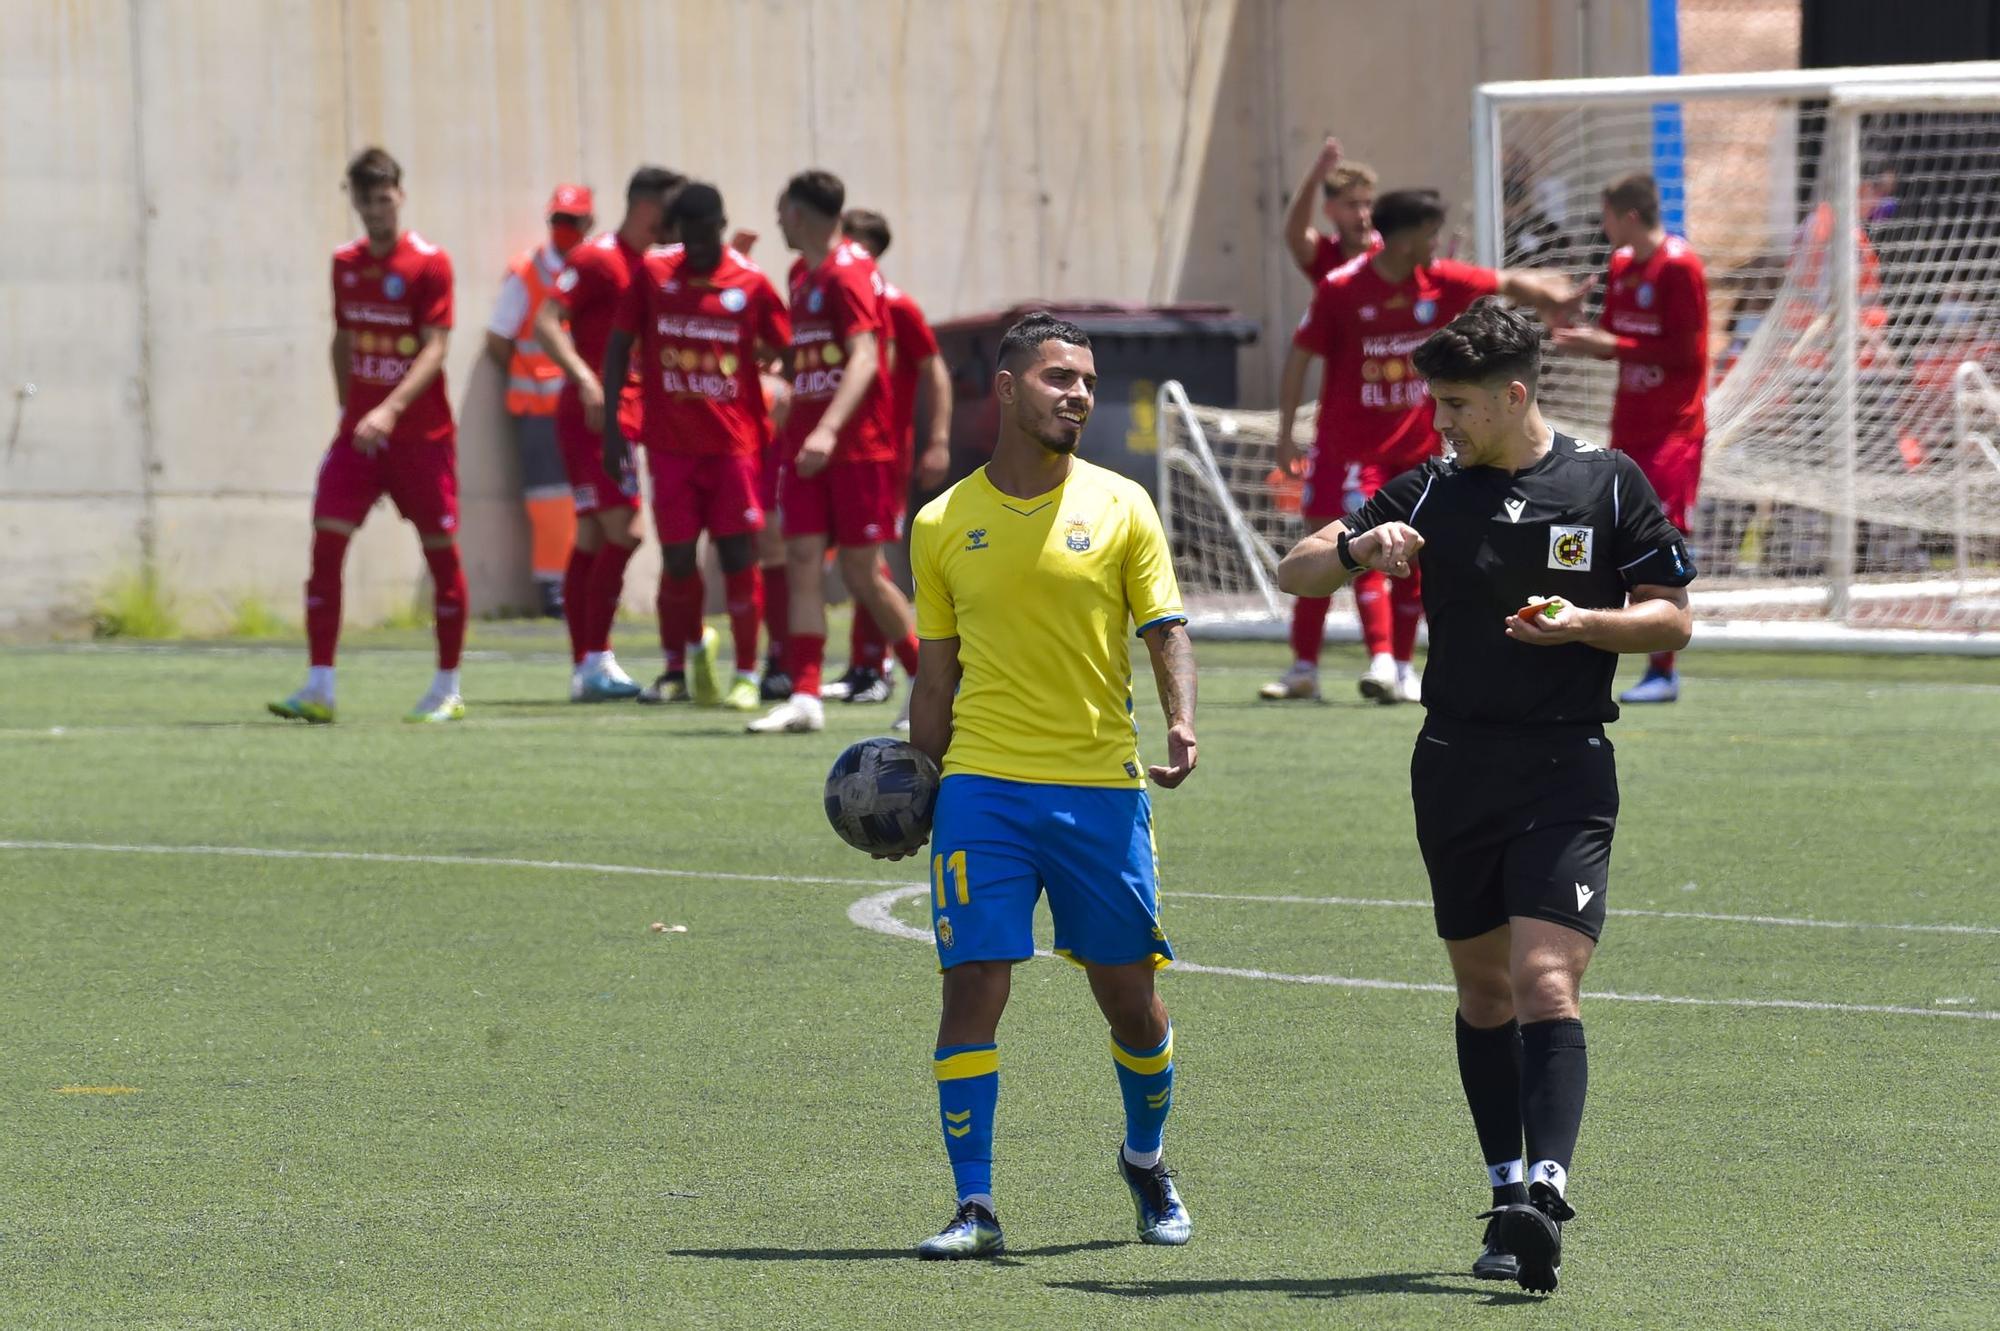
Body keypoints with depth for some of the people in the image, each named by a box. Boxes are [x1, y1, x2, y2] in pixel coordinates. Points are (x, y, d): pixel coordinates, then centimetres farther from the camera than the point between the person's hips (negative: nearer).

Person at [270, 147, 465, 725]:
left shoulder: (429, 264, -9)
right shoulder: (345, 264, 8)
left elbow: (434, 351, -17)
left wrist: (390, 410, -29)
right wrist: (347, 407, 11)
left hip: (421, 435, -4)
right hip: (358, 432, 4)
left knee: (440, 549, 2)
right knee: (326, 543, -8)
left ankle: (447, 690, 14)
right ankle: (318, 689, -8)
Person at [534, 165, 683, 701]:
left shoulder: (647, 266, 17)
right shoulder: (598, 259, -10)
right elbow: (547, 323, -17)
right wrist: (586, 380, -26)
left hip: (624, 412, 9)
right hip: (595, 414, -9)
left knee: (593, 541, 9)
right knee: (623, 531, -15)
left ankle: (584, 670, 10)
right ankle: (596, 660, -13)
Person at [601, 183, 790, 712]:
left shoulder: (751, 283, -2)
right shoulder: (653, 273, 1)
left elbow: (783, 349, 6)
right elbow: (619, 345, 8)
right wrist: (611, 427, 4)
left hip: (734, 444, -1)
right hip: (671, 445, 1)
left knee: (738, 556, -4)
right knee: (678, 559, 2)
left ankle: (746, 675, 5)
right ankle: (682, 661, 24)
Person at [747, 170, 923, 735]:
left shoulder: (850, 271, -13)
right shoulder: (802, 274, 15)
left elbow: (864, 357, -23)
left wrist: (828, 430, -34)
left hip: (859, 446, -7)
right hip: (807, 447, 7)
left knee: (861, 572, -2)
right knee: (802, 560, -5)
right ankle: (805, 698, -9)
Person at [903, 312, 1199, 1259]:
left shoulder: (1120, 506, 4)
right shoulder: (943, 525, 6)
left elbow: (1165, 630, 2)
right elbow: (937, 674, 12)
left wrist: (1180, 721, -16)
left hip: (1101, 785, 0)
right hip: (982, 785, 0)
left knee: (1129, 994, 6)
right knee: (972, 985, -9)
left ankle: (1145, 1160, 32)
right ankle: (974, 1206, -5)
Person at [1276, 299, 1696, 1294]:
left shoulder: (1609, 484, 0)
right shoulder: (1434, 492, 5)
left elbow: (1671, 619, 3)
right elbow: (1293, 573, 7)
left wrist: (1584, 623, -15)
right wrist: (1359, 547, -15)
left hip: (1566, 768, -4)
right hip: (1456, 764, 4)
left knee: (1545, 981, -17)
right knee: (1483, 988, 10)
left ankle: (1547, 1193, -29)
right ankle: (1509, 1194, 18)